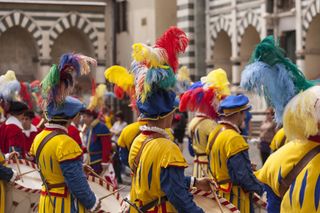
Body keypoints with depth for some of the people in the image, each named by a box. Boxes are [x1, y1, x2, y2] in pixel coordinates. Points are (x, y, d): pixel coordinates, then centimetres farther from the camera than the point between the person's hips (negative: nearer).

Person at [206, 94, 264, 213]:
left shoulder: (215, 133, 8)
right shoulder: (233, 138, -21)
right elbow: (243, 175, -23)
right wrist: (260, 190, -9)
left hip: (219, 195, 9)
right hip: (235, 200, -9)